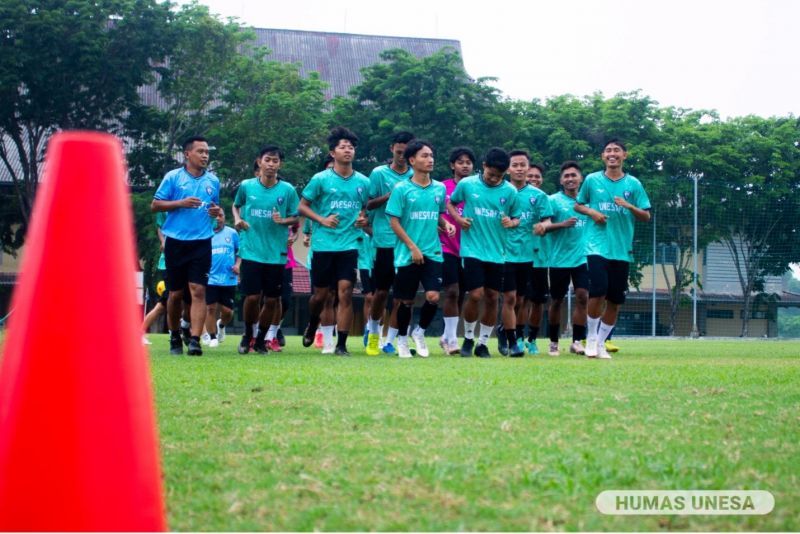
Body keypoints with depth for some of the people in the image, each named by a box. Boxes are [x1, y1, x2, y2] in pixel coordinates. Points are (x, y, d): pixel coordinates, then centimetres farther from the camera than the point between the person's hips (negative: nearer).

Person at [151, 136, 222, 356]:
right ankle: (175, 338, 23)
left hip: (202, 243, 1)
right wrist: (181, 203, -14)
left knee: (198, 291, -11)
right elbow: (155, 205, 0)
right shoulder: (173, 177, 0)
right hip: (176, 242, -1)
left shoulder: (213, 181, 10)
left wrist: (216, 211, 0)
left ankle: (195, 340, -17)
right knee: (176, 294, 7)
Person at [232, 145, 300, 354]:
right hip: (251, 252, -1)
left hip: (276, 254, 1)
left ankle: (262, 339, 22)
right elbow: (236, 205, 20)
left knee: (271, 300, 3)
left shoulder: (287, 190, 0)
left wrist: (283, 220, -14)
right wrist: (237, 219, 1)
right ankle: (247, 335, 18)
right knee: (252, 297, -6)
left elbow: (295, 218, 6)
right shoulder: (246, 186, 2)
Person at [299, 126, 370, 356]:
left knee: (345, 292, -10)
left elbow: (366, 208, 21)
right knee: (320, 295, 8)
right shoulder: (321, 179, -2)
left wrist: (364, 219, -1)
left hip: (349, 245, 1)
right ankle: (312, 326, 39)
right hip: (323, 244, -1)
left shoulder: (363, 182, 7)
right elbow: (303, 206, 3)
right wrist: (322, 220, -12)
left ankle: (341, 344, -5)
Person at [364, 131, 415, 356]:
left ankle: (389, 341, 6)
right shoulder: (379, 173, 1)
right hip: (386, 241, -2)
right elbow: (368, 204, 1)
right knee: (382, 291, 3)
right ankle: (372, 330, 28)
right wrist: (389, 196, -15)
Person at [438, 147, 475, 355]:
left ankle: (447, 337, 22)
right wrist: (442, 224, -11)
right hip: (447, 247, -3)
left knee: (461, 295, 9)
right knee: (452, 292, -10)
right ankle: (452, 339, -4)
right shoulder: (442, 187, -1)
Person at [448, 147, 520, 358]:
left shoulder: (510, 191, 1)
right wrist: (459, 218, -7)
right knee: (475, 295, -11)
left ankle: (483, 343, 19)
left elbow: (516, 217, 10)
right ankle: (468, 338, 12)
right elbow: (451, 203, 12)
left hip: (496, 252, 2)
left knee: (492, 298, 5)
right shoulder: (467, 184, -2)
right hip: (473, 250, -2)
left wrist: (511, 222, -13)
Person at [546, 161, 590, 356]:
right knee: (556, 301, 7)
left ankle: (577, 341, -5)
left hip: (581, 258, 2)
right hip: (559, 259, -2)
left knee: (582, 296, -11)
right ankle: (553, 342, 21)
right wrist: (562, 224, -20)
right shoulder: (554, 200, -3)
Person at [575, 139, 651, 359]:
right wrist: (591, 212, -5)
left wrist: (629, 206, -13)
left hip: (622, 250, 2)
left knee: (615, 300, 4)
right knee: (598, 292, -17)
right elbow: (578, 205, 15)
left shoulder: (633, 184, 5)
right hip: (597, 247, -2)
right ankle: (591, 337, 4)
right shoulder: (592, 180, 4)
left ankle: (601, 343, 18)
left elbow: (646, 216, 6)